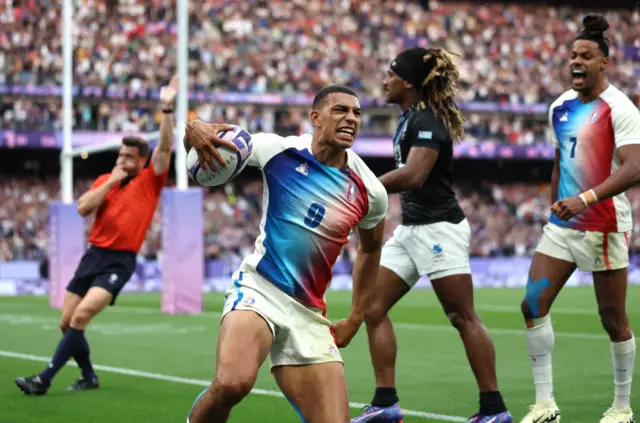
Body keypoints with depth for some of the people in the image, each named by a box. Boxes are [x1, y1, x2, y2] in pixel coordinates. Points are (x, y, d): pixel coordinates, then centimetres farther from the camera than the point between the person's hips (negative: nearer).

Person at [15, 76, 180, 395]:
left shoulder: (150, 181, 1)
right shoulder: (105, 180, 12)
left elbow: (164, 148, -12)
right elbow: (83, 208, -2)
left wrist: (167, 109, -21)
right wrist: (111, 181, -6)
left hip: (120, 261, -6)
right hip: (94, 254, 6)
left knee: (80, 317, -20)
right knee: (67, 323, 5)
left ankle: (44, 380, -17)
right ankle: (89, 377, 23)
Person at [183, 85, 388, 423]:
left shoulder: (370, 192, 2)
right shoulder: (278, 150, -5)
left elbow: (370, 249, 21)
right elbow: (213, 136, 7)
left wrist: (354, 320, 18)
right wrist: (196, 129, -18)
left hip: (309, 315, 4)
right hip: (258, 289, -3)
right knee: (233, 382, -32)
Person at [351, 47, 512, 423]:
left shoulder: (427, 120, -16)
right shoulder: (410, 118, 14)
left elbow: (412, 176, -29)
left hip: (438, 228, -10)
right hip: (411, 230, 10)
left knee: (463, 318, -4)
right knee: (373, 308, 3)